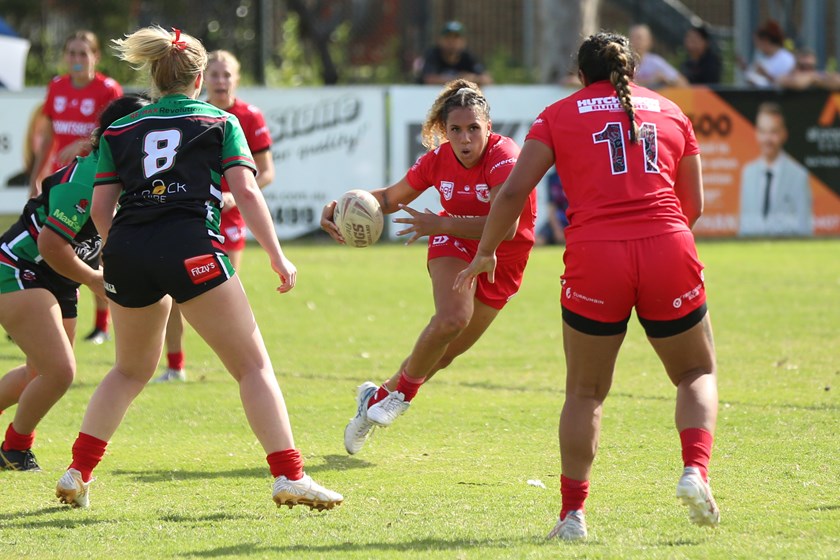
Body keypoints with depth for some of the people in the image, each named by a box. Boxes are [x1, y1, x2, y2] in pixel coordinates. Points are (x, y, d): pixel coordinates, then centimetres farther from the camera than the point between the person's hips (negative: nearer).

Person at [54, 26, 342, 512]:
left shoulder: (121, 131, 20)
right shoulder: (220, 122, 13)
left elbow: (100, 208, 12)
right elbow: (246, 190, 0)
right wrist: (278, 258, 1)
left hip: (125, 252, 4)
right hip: (190, 247, -4)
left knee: (132, 370, 25)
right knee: (253, 366, 2)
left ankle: (77, 474, 19)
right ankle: (290, 477, -10)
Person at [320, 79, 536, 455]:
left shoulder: (504, 158, -28)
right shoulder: (438, 159, -14)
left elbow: (506, 227, -39)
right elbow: (392, 198, 3)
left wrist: (440, 225, -39)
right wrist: (342, 206, -15)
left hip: (502, 259, -1)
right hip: (454, 244, 1)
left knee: (445, 353, 5)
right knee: (452, 319, -30)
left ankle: (381, 395, 28)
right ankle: (403, 390, -8)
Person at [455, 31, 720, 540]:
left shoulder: (560, 115, 11)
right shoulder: (670, 111, 18)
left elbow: (514, 192, 3)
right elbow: (693, 205, 19)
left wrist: (485, 253, 14)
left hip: (595, 254, -1)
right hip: (670, 250, 1)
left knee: (585, 392, 14)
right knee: (698, 373, 19)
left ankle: (572, 513, 8)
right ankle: (695, 471, -5)